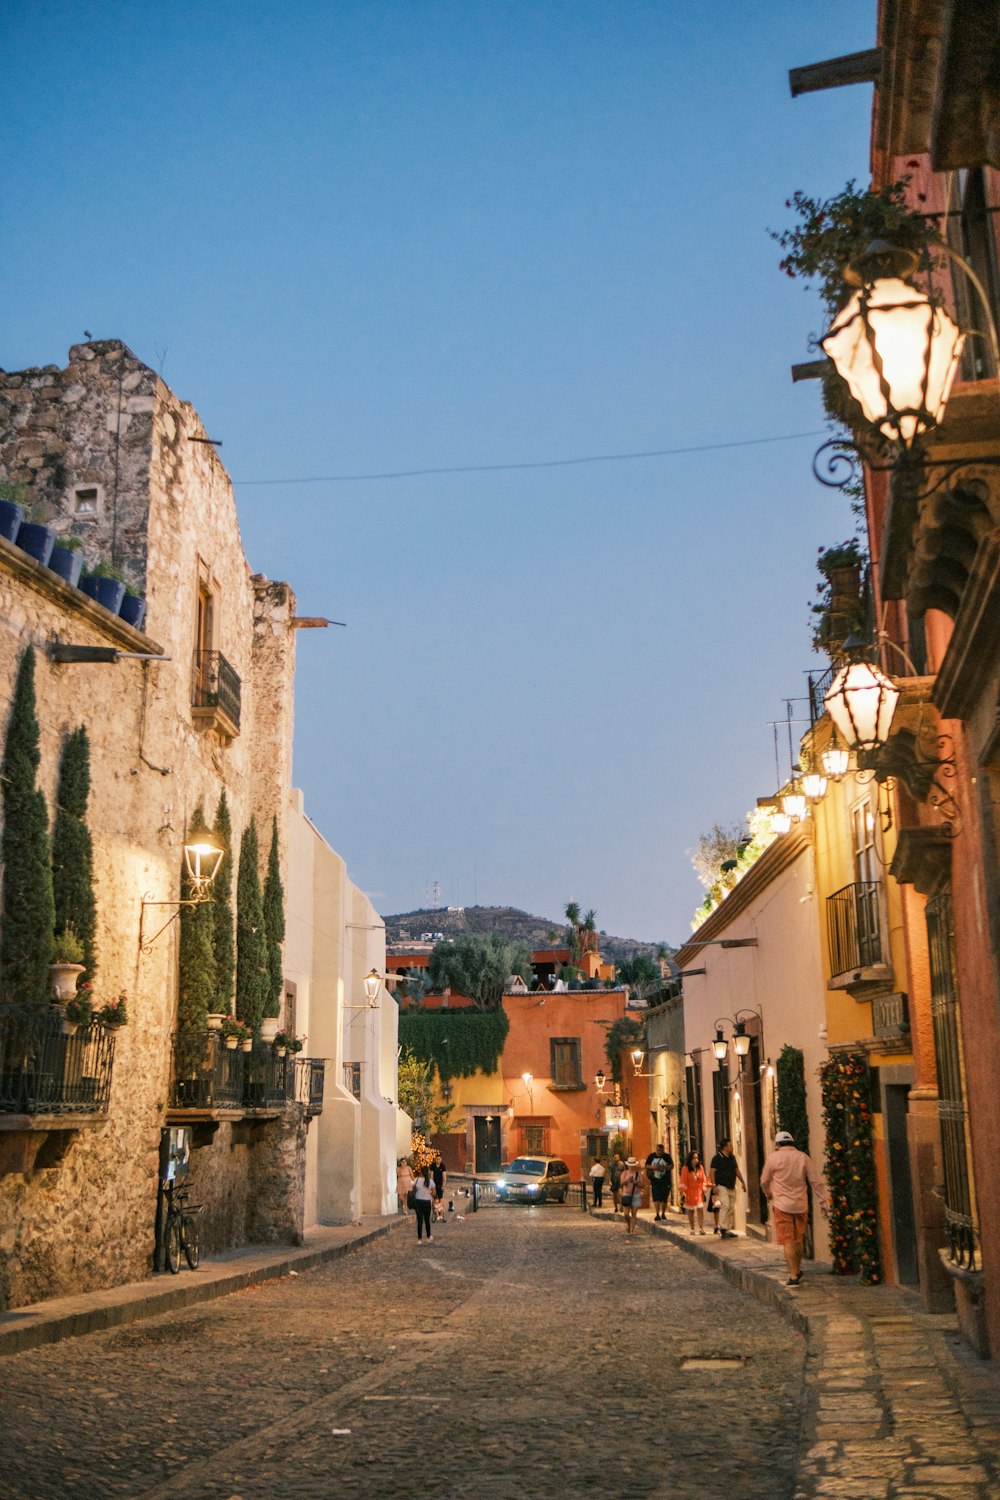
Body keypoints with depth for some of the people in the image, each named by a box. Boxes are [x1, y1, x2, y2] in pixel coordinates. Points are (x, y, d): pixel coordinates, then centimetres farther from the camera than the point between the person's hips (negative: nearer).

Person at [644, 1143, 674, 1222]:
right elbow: (646, 1165, 9)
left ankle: (663, 1214, 19)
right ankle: (657, 1214, -10)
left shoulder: (667, 1156, 2)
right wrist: (652, 1167, -11)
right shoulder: (651, 1156, 6)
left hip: (665, 1180, 0)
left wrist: (664, 1167, -21)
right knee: (656, 1197, -10)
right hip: (655, 1180, 0)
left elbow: (672, 1166, -3)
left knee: (664, 1198, 4)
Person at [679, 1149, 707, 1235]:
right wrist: (683, 1193, -11)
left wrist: (703, 1189, 6)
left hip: (699, 1192, 2)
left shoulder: (700, 1167, 2)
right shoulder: (685, 1169, -9)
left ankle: (701, 1228, -11)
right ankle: (692, 1229, 16)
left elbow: (703, 1179, 12)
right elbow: (683, 1182, -7)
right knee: (690, 1211, 6)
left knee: (700, 1209, -11)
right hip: (690, 1192, -2)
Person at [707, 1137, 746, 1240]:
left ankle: (729, 1229, 14)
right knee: (725, 1205, -19)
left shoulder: (732, 1157, 13)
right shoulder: (717, 1158, -9)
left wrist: (742, 1182, 17)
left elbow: (737, 1170, 22)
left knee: (732, 1208, 7)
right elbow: (712, 1172, -12)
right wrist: (714, 1185, -18)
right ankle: (722, 1228, -17)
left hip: (732, 1187, 7)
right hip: (722, 1186, -7)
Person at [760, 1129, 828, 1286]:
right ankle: (798, 1271, 30)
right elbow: (816, 1181, 0)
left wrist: (768, 1195, 26)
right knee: (798, 1240, 18)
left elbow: (764, 1181, 7)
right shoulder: (803, 1157, 2)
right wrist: (822, 1202, 5)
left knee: (788, 1241, -1)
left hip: (782, 1205, -3)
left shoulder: (774, 1157, -5)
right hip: (801, 1205, 4)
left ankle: (794, 1276, -7)